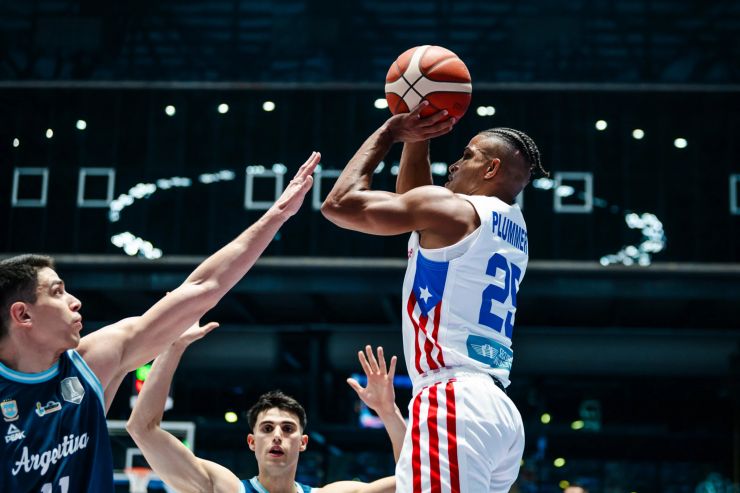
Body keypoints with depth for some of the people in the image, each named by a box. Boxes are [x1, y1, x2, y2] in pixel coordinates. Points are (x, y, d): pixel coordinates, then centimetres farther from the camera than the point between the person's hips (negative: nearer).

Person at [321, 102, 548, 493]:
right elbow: (413, 210, 35)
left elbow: (339, 204, 0)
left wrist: (389, 132, 10)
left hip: (455, 402, -10)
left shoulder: (451, 209, -4)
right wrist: (416, 138, 29)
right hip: (498, 409, 10)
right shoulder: (512, 230, 21)